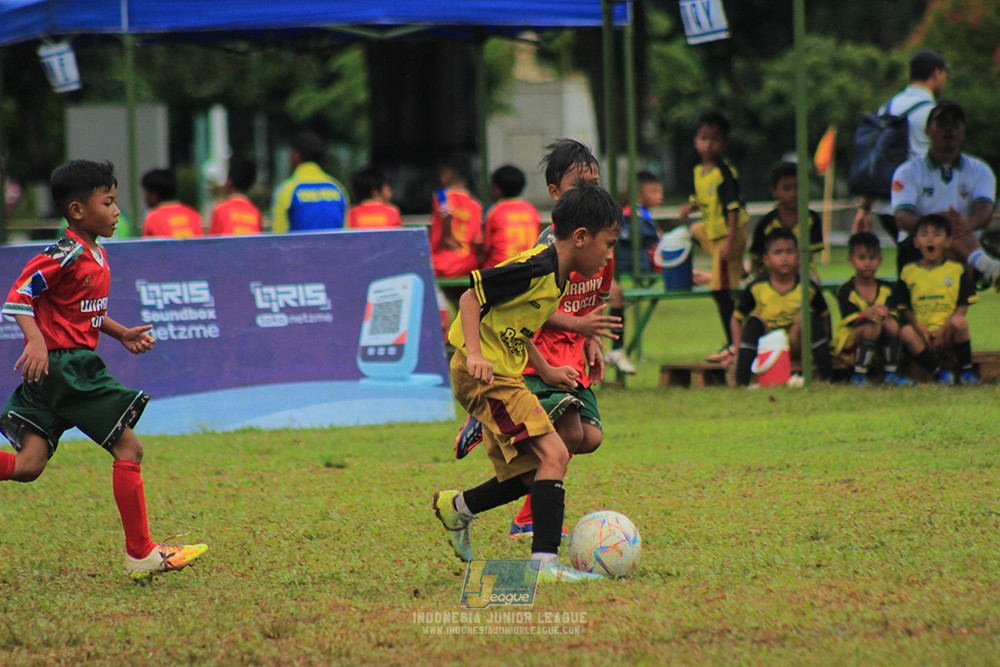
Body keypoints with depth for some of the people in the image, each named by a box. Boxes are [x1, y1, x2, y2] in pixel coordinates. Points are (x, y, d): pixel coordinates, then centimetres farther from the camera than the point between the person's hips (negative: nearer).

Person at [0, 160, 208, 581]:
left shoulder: (96, 255, 16)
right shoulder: (67, 254, -14)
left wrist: (123, 334, 20)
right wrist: (36, 340, -29)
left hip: (74, 365, 10)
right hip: (62, 365, -10)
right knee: (128, 448, -4)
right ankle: (140, 554, 1)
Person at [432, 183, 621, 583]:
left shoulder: (556, 276, 13)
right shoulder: (536, 268, -18)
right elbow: (471, 297, -19)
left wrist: (545, 371, 21)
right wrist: (475, 355, -27)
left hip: (503, 375, 10)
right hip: (485, 374, -10)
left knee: (533, 474, 11)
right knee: (553, 454, -19)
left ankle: (457, 507, 30)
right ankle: (544, 562, -23)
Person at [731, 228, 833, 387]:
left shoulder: (808, 288, -5)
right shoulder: (756, 289, -7)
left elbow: (825, 317, 5)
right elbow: (737, 319, 1)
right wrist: (738, 350, -8)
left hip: (794, 346, 0)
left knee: (810, 315, -22)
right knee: (754, 321, -26)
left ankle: (826, 378, -27)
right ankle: (741, 383, -36)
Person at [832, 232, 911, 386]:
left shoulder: (886, 288, 5)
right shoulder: (846, 291, -8)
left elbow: (893, 314, -7)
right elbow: (849, 319, -20)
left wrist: (886, 314, -32)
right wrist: (865, 315, -41)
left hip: (879, 342, 4)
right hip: (849, 343, -4)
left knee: (892, 325, -25)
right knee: (873, 325, -33)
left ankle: (890, 374, -17)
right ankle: (859, 375, -28)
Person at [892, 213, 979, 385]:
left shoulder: (957, 270, 8)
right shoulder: (909, 272, 11)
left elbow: (963, 306, 1)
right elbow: (904, 308, 7)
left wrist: (943, 330, -13)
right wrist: (919, 328, -10)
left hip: (947, 333, -1)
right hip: (921, 331, 1)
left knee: (960, 322, -33)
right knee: (905, 332, -31)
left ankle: (966, 371, -18)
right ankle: (938, 373, -27)